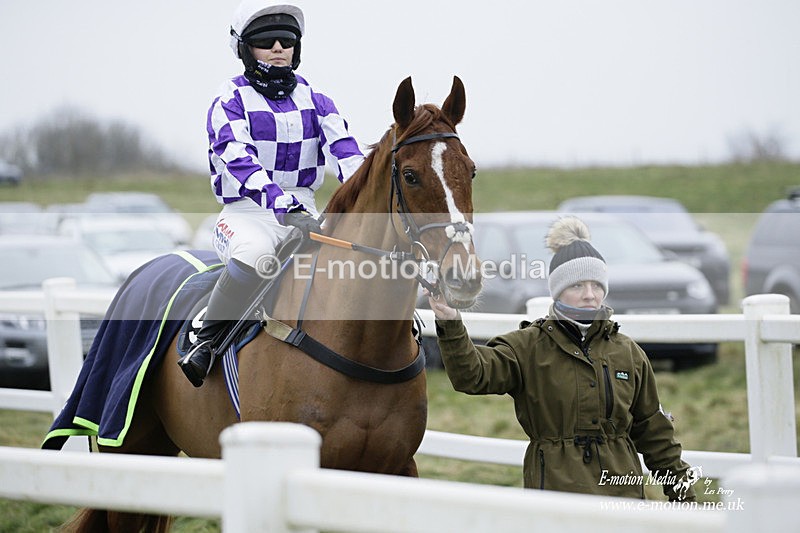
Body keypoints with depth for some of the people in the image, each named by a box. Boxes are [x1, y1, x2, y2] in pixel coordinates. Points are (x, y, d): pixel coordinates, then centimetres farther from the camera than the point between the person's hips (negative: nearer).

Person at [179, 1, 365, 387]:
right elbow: (240, 160, -19)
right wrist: (285, 206, -36)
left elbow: (345, 152, -3)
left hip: (303, 213, 5)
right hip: (246, 213, -4)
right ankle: (206, 339, -20)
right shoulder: (231, 101, -3)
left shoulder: (314, 101, 12)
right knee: (252, 255, -39)